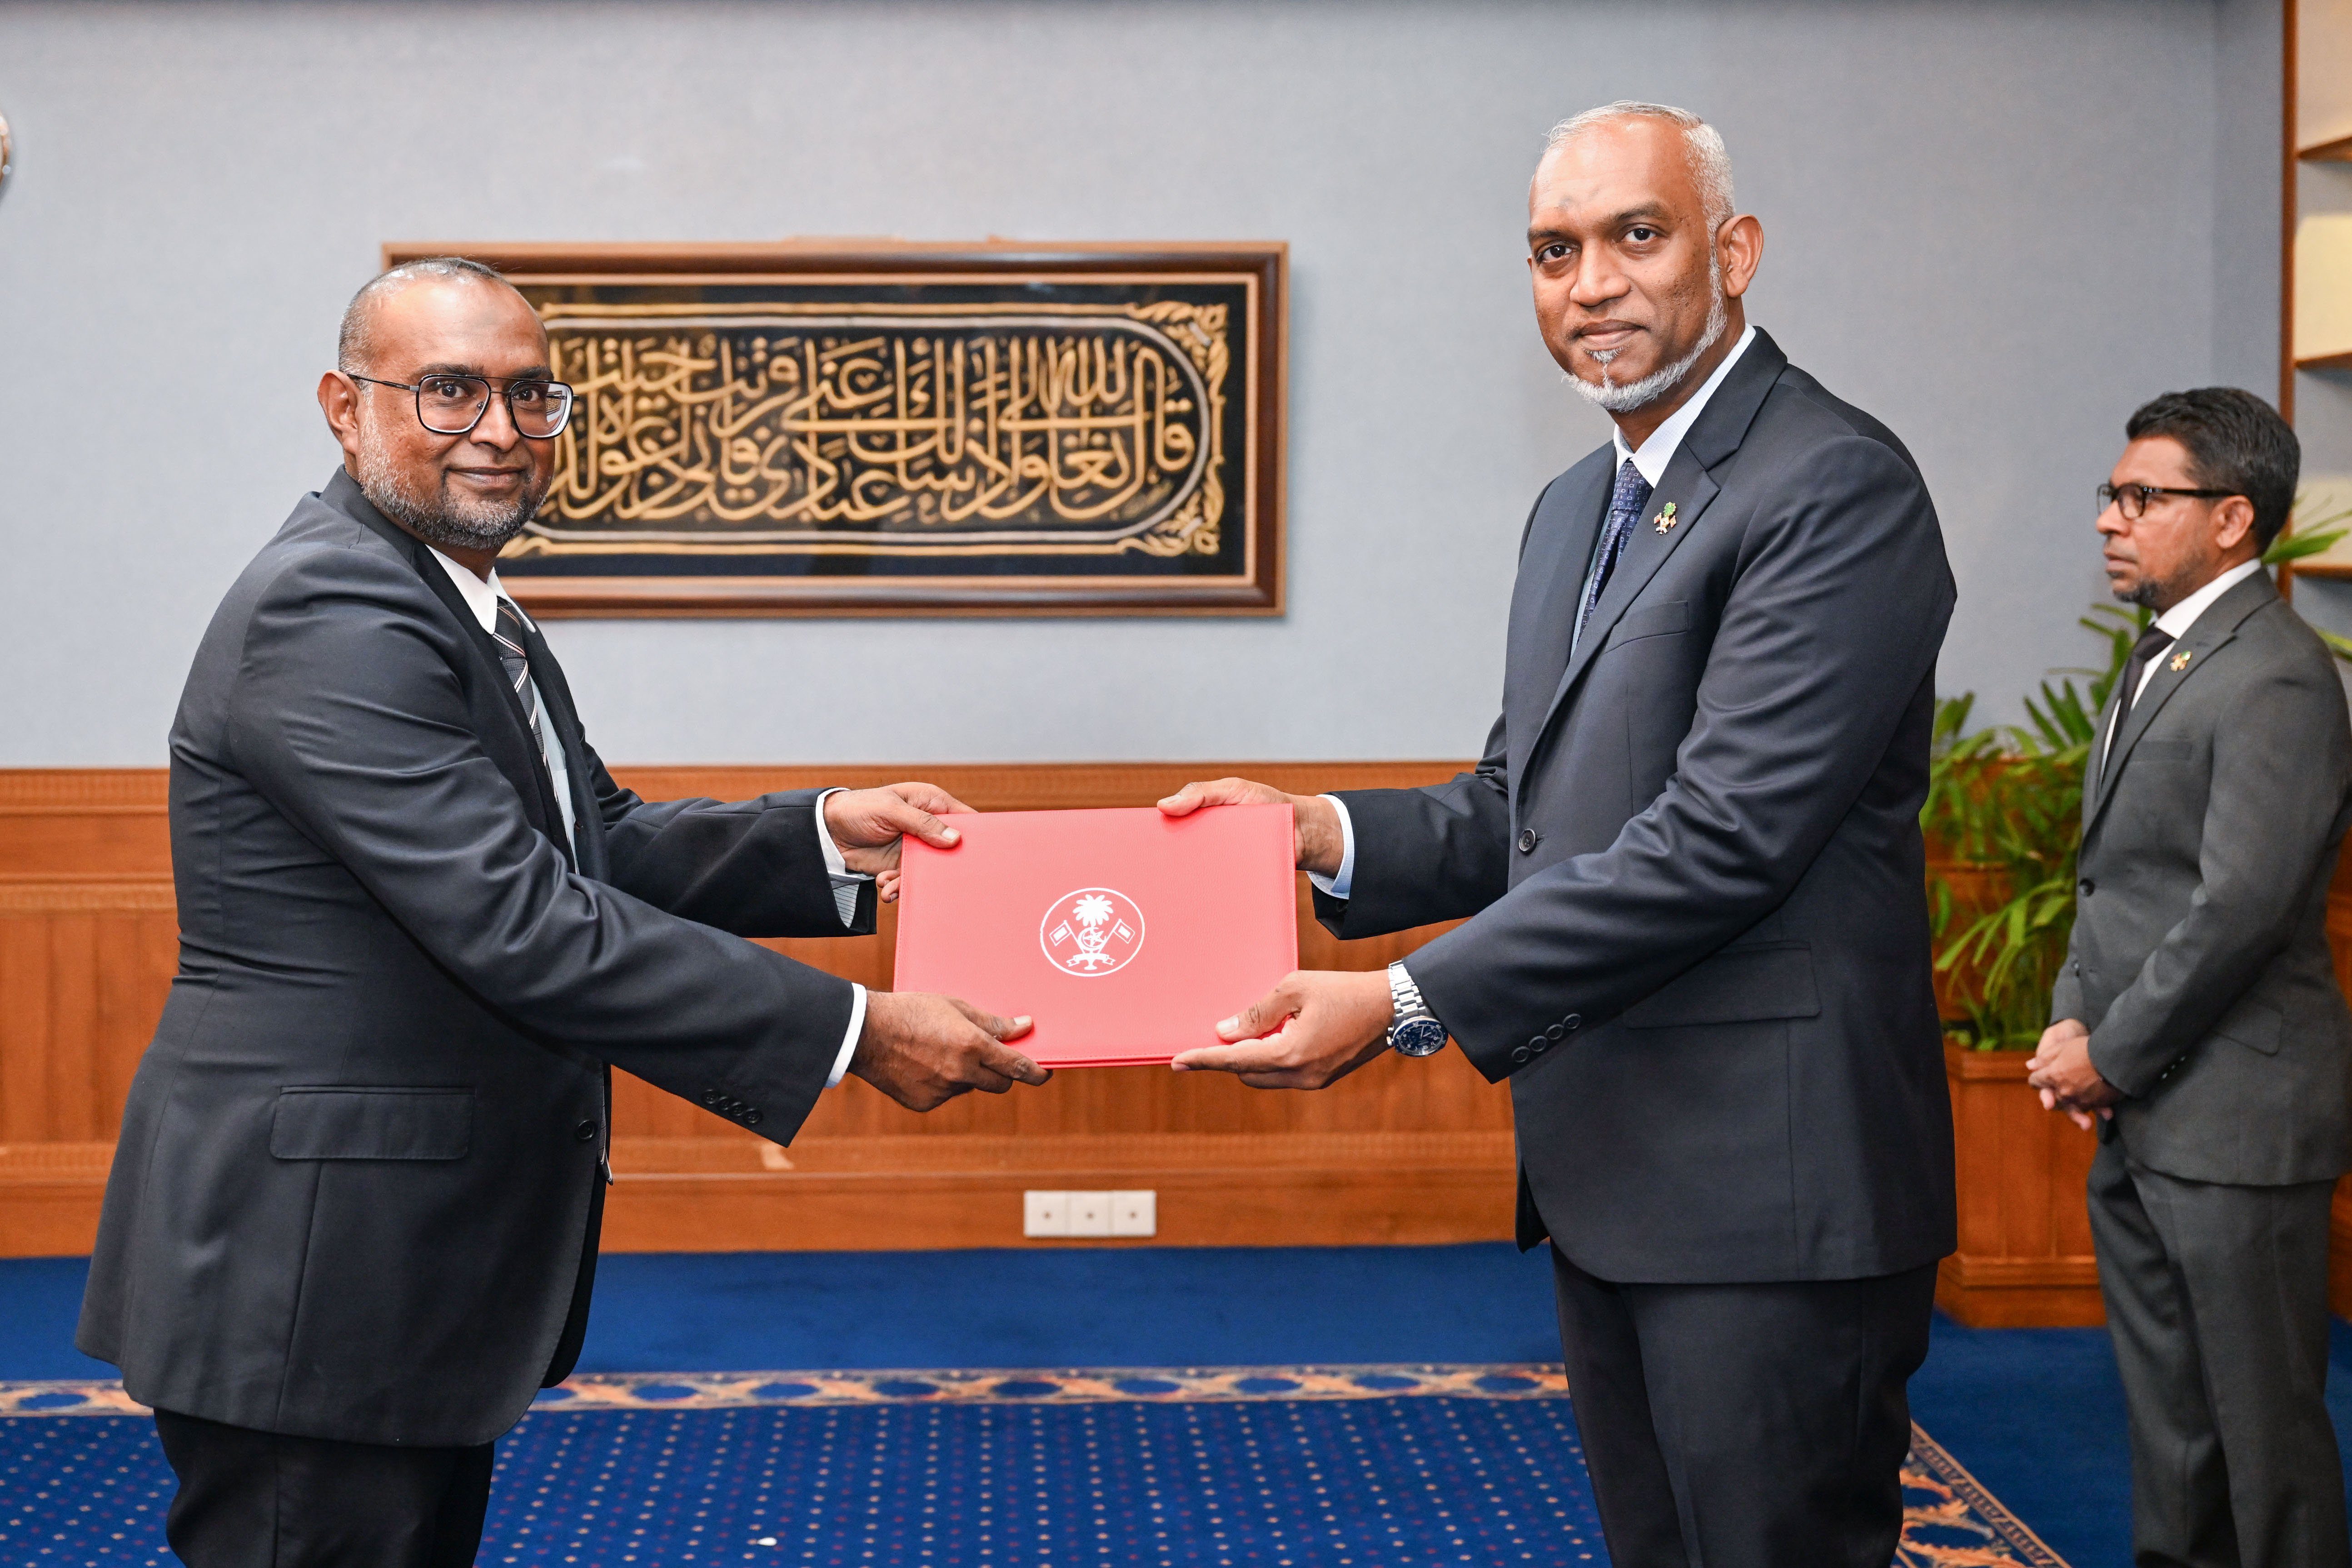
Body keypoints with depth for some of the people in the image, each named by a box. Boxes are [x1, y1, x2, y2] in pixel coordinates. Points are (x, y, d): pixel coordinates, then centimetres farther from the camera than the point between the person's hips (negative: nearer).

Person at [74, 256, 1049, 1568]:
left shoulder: (462, 610, 14)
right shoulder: (329, 617, -20)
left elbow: (600, 844, 13)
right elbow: (523, 924, -27)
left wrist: (826, 839, -4)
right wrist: (856, 1032, -25)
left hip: (424, 1258, 10)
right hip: (308, 1273, -10)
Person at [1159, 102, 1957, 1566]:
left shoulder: (1836, 486, -15)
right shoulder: (1577, 508, 16)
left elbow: (1720, 837, -23)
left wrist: (1408, 1005, -25)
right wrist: (1327, 832, -2)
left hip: (1768, 1184, -9)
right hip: (1607, 1173, 9)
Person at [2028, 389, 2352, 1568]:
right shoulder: (2157, 664, 15)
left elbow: (2240, 907, -21)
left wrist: (2113, 1057, -13)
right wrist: (2072, 1026, 5)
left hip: (2231, 1118, -9)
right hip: (2137, 1117, 9)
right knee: (2167, 1416, 18)